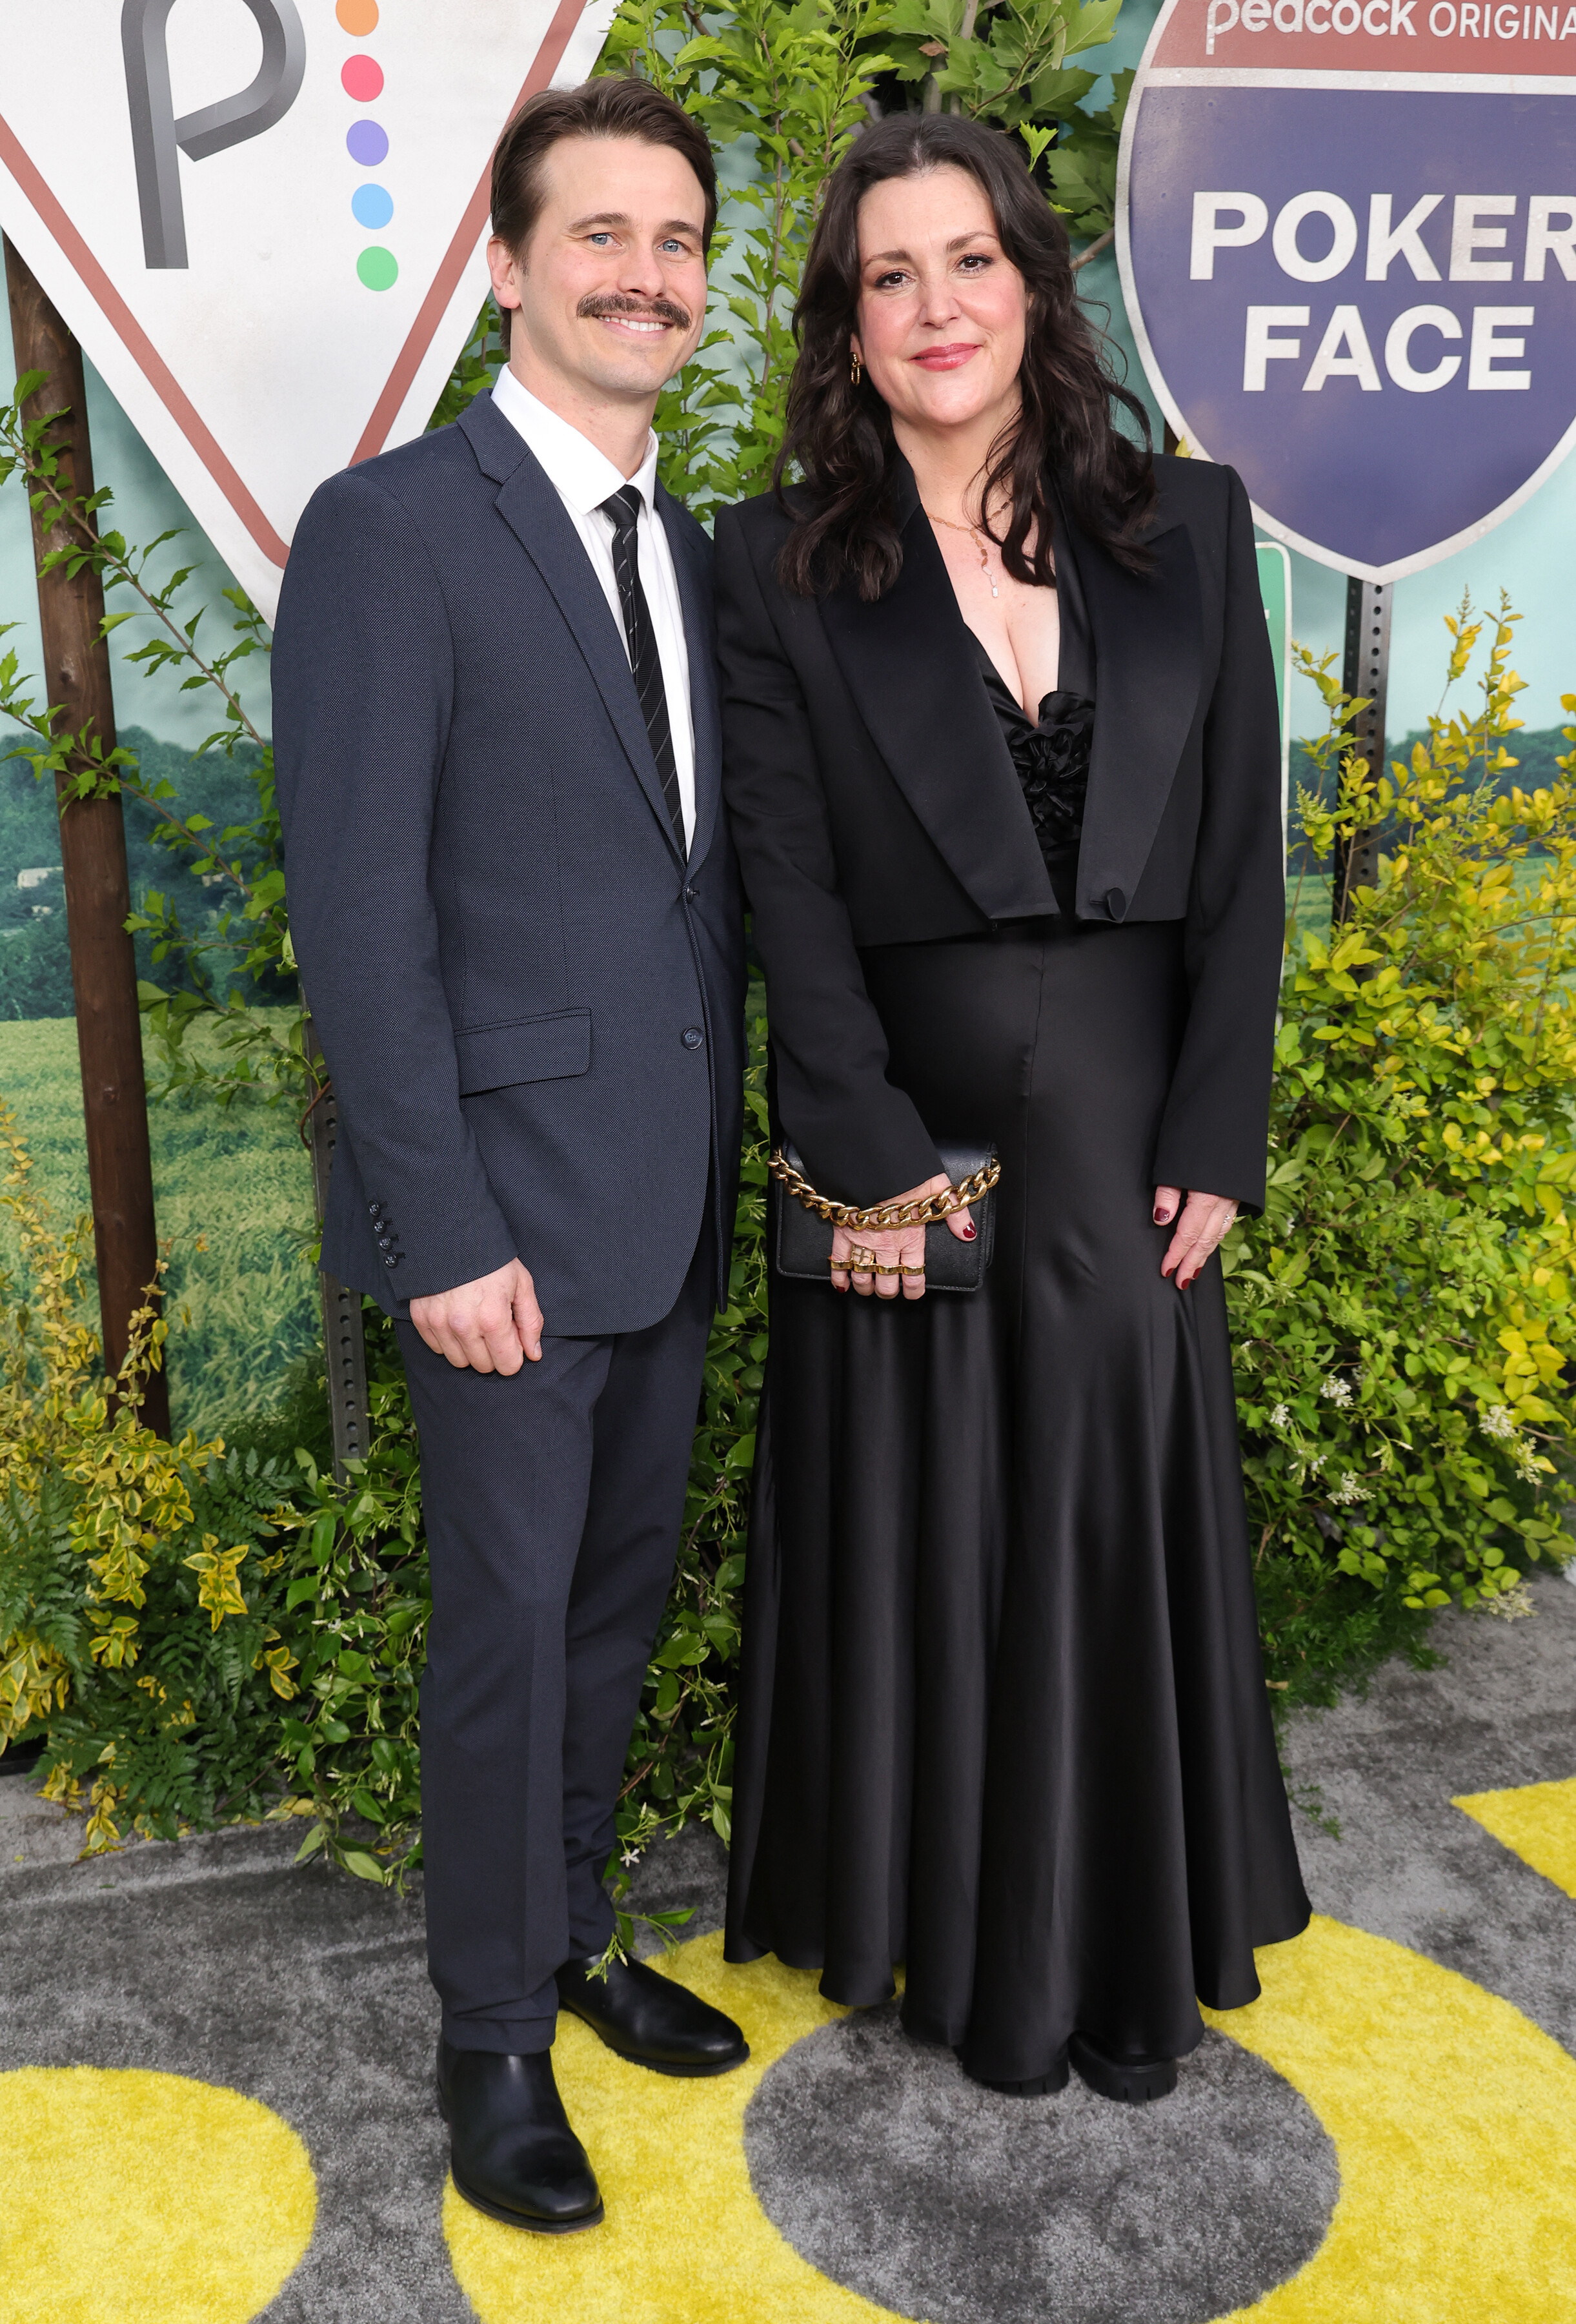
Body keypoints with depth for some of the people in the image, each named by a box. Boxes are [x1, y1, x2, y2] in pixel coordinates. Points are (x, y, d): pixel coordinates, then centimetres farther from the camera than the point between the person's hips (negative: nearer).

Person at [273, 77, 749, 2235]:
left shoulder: (693, 557, 14)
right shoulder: (393, 528, -9)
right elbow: (359, 914, -14)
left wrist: (727, 1161, 10)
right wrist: (443, 1235, -17)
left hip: (675, 1203, 7)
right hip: (510, 1202, -7)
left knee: (620, 1597, 17)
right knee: (508, 1618, 5)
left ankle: (574, 1936, 38)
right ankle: (493, 2034, 26)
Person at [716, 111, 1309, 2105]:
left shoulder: (1187, 527, 5)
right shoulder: (780, 568, -1)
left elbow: (1242, 860, 2)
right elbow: (793, 894, -7)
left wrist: (1212, 1143, -4)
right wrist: (872, 1166, -13)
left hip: (1132, 1138, 2)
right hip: (907, 1138, -2)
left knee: (1127, 1529, 13)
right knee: (925, 1541, 10)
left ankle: (1133, 1948, 37)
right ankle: (962, 1949, 34)